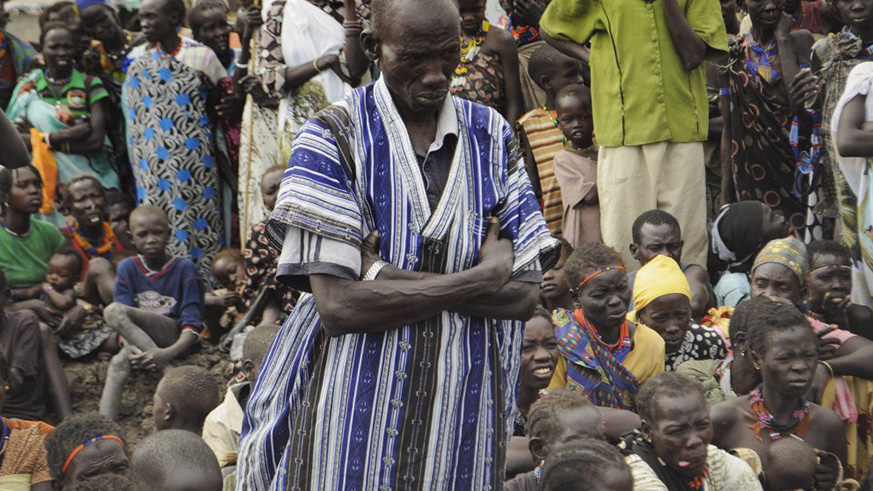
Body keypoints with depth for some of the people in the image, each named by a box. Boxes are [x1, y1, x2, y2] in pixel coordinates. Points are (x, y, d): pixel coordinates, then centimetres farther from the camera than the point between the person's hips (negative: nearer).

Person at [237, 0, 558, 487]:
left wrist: (392, 279, -13)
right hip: (357, 402, -3)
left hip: (466, 402, 3)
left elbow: (525, 296, -2)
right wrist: (479, 281, -12)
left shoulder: (492, 136, 5)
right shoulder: (332, 139, -6)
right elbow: (337, 306, -16)